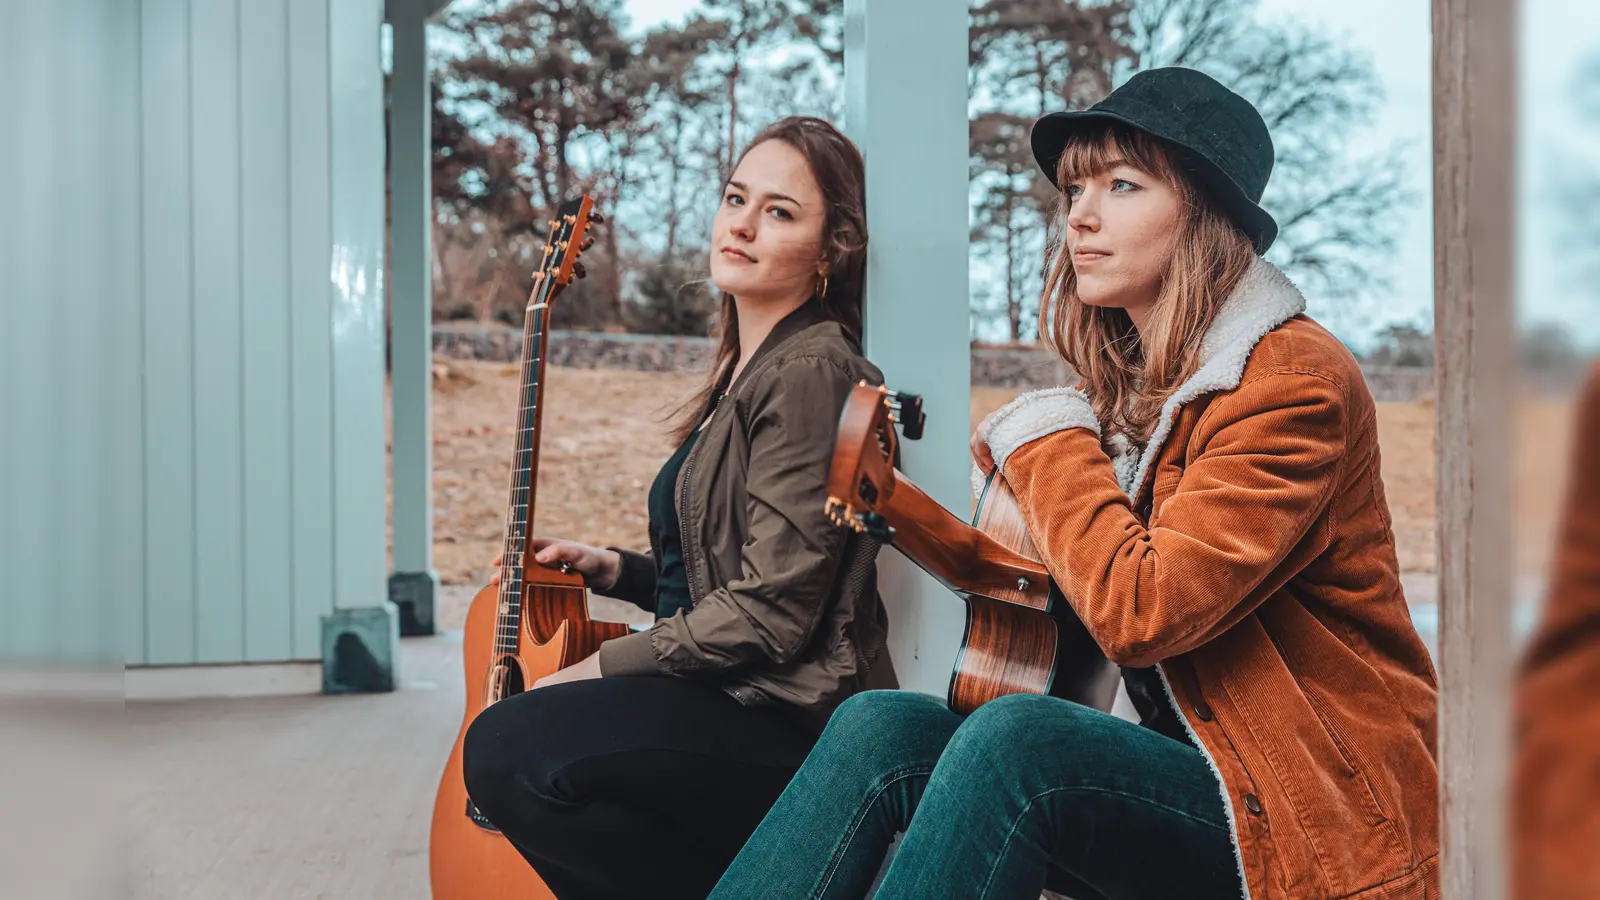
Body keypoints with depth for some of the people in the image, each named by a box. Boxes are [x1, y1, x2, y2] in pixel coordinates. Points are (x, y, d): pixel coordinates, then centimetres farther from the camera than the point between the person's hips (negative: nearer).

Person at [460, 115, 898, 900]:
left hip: (796, 723, -10)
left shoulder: (810, 372, -13)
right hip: (733, 698, 10)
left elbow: (772, 608, -19)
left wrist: (601, 667, -12)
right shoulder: (748, 372, 17)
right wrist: (614, 571, 11)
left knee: (508, 752, -24)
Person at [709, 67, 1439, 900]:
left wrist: (1045, 439, -9)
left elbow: (1140, 610, -24)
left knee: (1016, 738, -32)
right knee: (882, 725, -14)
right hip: (1194, 768, 7)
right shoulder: (1131, 383, 12)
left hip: (1323, 818, -7)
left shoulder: (1296, 382, -14)